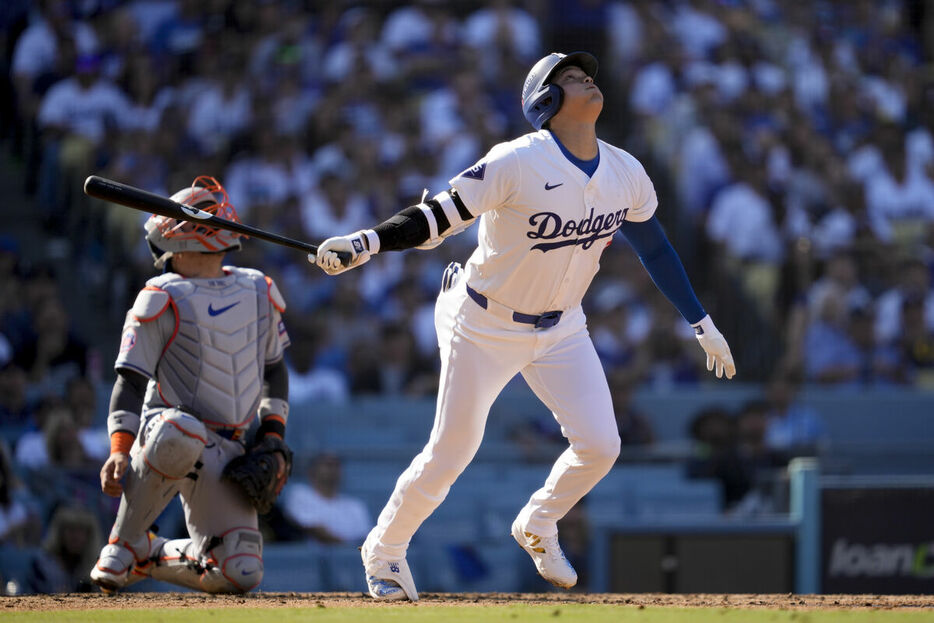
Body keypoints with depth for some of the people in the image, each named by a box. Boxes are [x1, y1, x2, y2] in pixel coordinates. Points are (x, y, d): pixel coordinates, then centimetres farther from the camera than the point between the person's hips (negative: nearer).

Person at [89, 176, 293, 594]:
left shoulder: (258, 291, 13)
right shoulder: (164, 298, -3)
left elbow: (274, 367, 24)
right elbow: (132, 379, -9)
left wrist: (273, 436, 13)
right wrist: (120, 449, -23)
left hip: (227, 451, 5)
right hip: (167, 425, -5)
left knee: (239, 575, -10)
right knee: (178, 435, -45)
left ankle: (151, 556, 20)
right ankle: (125, 544, -23)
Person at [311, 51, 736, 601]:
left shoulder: (626, 174, -6)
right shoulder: (517, 163, -25)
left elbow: (655, 248, 9)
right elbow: (438, 218, -26)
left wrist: (702, 324, 12)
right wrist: (364, 243, -40)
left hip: (561, 328, 5)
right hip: (484, 326, -5)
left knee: (601, 445, -8)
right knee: (450, 455, -3)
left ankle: (537, 526, 22)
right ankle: (384, 549, 23)